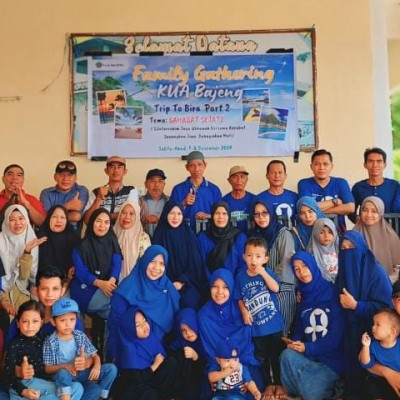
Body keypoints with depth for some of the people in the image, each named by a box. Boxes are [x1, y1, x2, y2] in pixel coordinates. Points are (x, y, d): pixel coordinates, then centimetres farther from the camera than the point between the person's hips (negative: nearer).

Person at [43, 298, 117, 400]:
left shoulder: (81, 336, 2)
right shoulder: (50, 341, -8)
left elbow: (95, 355, 4)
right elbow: (47, 368, -9)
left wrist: (97, 366, -18)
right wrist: (65, 366, -26)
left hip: (81, 374, 3)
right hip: (63, 379, -3)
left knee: (111, 368, -15)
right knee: (63, 373, -40)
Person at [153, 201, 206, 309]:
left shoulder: (189, 235, 2)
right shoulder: (159, 235, 2)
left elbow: (195, 263, 0)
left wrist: (182, 282, -10)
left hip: (188, 283, 0)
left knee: (189, 302, -25)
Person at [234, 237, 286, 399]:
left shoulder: (267, 272, -9)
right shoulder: (240, 276, -5)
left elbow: (275, 288, -25)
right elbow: (239, 298, 4)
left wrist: (262, 273, -31)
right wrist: (244, 311, -12)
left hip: (274, 323, -1)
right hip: (256, 327, 2)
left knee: (277, 355, 13)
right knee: (262, 357, 16)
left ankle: (279, 383, 31)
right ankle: (269, 384, 33)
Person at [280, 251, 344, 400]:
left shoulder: (332, 292, -6)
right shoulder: (302, 298, 11)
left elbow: (338, 332, -13)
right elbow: (299, 331, 12)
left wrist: (308, 348, -17)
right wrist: (296, 343, -11)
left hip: (331, 356, -4)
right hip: (309, 355, 4)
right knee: (288, 355, -28)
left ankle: (329, 386, 7)